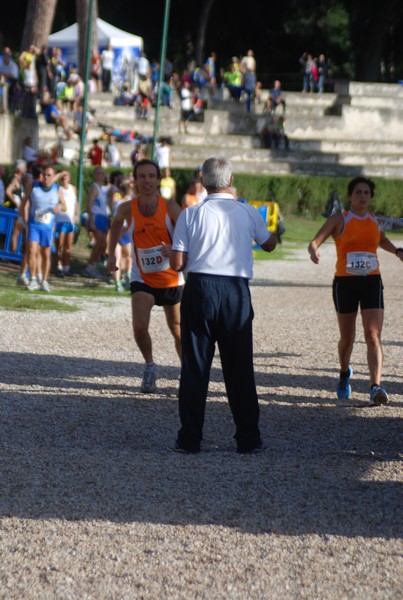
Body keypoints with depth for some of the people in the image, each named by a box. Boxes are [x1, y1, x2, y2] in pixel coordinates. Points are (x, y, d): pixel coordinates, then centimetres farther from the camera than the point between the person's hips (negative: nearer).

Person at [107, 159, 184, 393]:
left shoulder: (171, 208, -14)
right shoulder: (127, 209, -9)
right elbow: (117, 223, 16)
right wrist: (112, 253, 14)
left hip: (172, 280, 0)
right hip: (142, 279, 0)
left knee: (179, 332, 10)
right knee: (140, 326, -20)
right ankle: (150, 366, 6)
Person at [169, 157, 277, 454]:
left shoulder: (191, 214, -2)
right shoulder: (248, 214, 3)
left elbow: (177, 263, -4)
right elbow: (269, 244, 22)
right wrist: (275, 231, 43)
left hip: (199, 288, -1)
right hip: (236, 291, 1)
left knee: (194, 365, 5)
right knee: (240, 367, 8)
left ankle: (190, 438, 6)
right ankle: (249, 438, 11)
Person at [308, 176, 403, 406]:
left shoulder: (374, 220, 10)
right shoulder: (339, 220, -1)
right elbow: (314, 242, -9)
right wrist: (314, 251, -32)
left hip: (372, 283, 2)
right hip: (345, 283, -2)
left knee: (373, 335, -13)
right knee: (347, 337, 9)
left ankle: (376, 387, -23)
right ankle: (345, 373, 40)